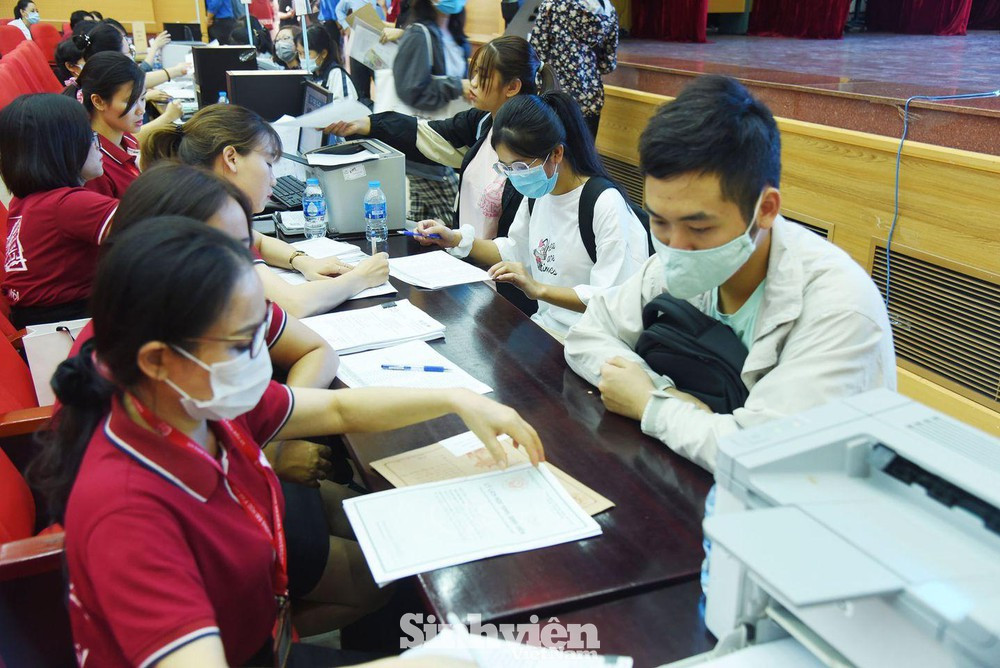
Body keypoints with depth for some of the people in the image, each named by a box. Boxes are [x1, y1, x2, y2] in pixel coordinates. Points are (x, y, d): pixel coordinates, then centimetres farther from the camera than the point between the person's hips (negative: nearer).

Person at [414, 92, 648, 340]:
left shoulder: (605, 205, -20)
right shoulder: (537, 193, 5)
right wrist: (455, 239, 9)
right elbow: (516, 252, 21)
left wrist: (538, 289, -30)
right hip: (545, 325, 8)